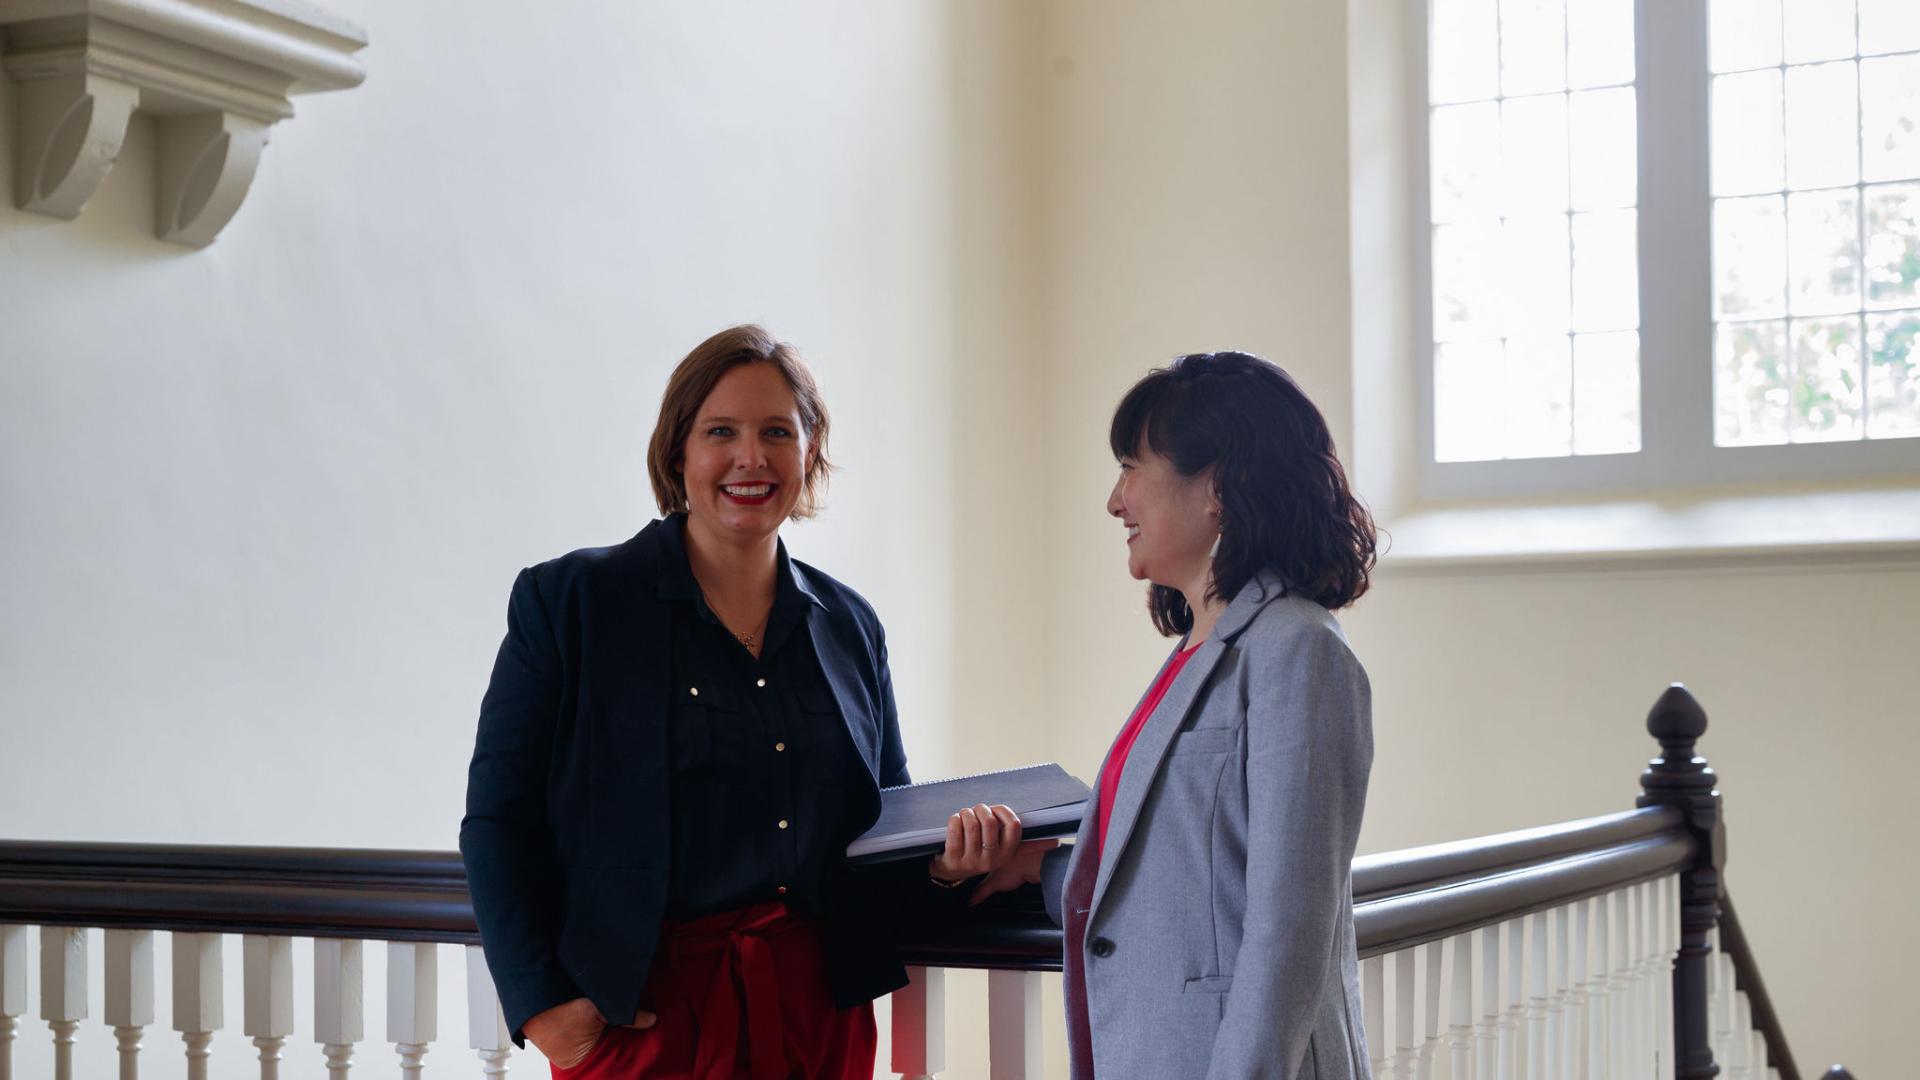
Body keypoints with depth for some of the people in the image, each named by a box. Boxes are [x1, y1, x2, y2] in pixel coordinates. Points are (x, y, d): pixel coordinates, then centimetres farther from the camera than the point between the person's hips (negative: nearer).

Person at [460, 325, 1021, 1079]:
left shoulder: (849, 626, 9)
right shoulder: (568, 601, -3)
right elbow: (499, 819, -4)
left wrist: (945, 862, -7)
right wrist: (545, 1009, -13)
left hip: (818, 1013, 4)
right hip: (643, 1015, -4)